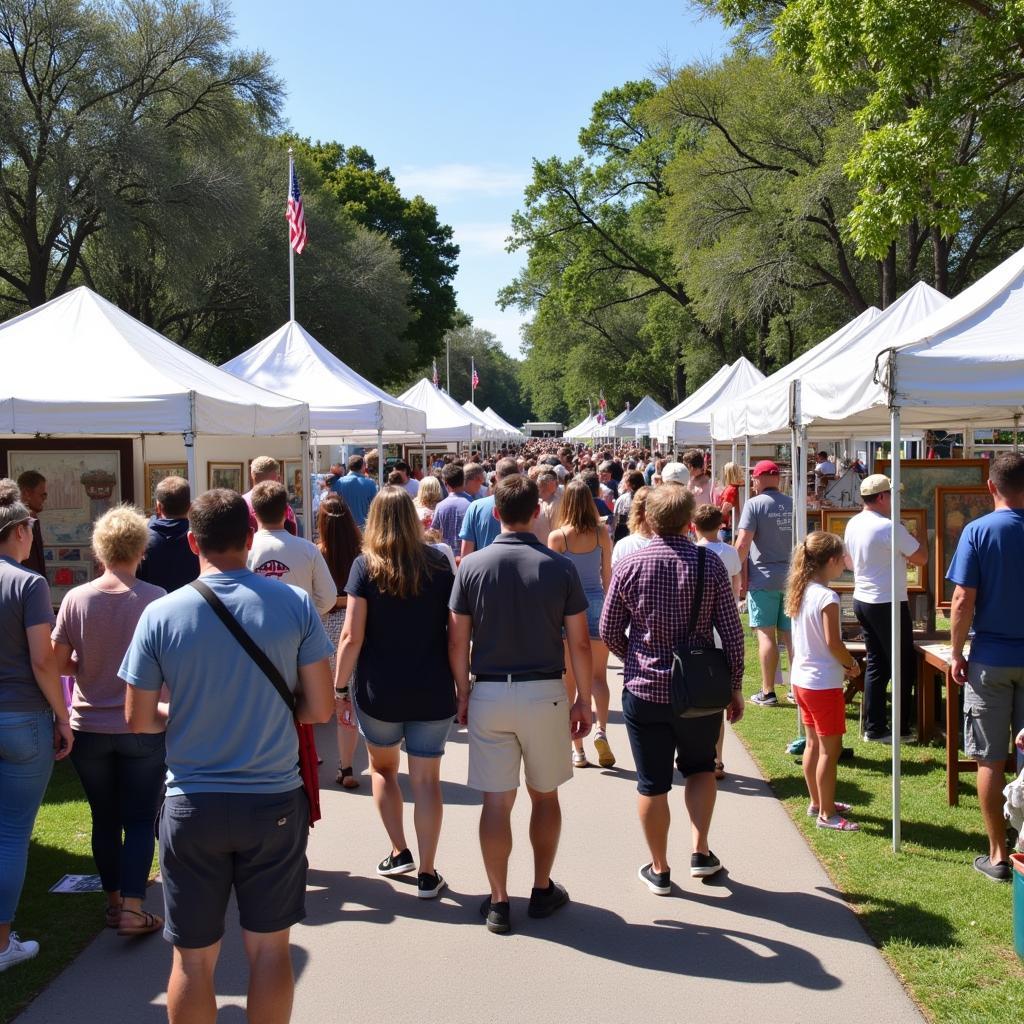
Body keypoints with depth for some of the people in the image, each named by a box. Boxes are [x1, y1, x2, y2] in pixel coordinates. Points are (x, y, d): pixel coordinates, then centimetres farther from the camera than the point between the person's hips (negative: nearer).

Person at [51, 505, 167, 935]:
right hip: (143, 727, -2)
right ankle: (132, 911, 4)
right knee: (140, 819, 7)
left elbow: (58, 663, -4)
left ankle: (114, 900, 28)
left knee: (105, 818, 16)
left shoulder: (76, 599, -8)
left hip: (89, 728, 2)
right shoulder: (155, 599, -14)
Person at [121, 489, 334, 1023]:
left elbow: (139, 720, -2)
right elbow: (319, 709, -5)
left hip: (192, 805, 0)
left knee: (194, 957, 13)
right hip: (275, 800, 0)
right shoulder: (295, 604, -8)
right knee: (269, 947, 15)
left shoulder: (160, 614, -9)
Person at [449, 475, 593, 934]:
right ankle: (543, 890, 27)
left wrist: (463, 695, 10)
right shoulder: (560, 567, -5)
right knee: (545, 795, 17)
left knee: (496, 802, 7)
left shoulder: (472, 565, -4)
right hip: (545, 692, 0)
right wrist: (584, 699, 7)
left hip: (489, 693, 0)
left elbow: (457, 642, -2)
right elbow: (579, 643, -4)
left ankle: (499, 902, 13)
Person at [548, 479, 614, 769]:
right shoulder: (602, 534, -2)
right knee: (598, 675, 12)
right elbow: (607, 575, 7)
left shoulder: (557, 536, -8)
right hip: (596, 602, 2)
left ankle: (577, 749, 11)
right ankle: (602, 729, -11)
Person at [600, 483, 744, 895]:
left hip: (644, 690, 0)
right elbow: (731, 632, -5)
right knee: (700, 767, 24)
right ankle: (701, 852, 18)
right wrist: (735, 686, 6)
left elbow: (608, 632, -1)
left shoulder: (628, 566, -7)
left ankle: (659, 869, 21)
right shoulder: (710, 565, -8)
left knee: (653, 783, 10)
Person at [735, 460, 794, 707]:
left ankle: (768, 692, 1)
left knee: (766, 634, -1)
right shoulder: (793, 504, 6)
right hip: (792, 578, 5)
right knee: (790, 634, 11)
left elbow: (742, 544, -15)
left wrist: (739, 575, -6)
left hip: (763, 578, -5)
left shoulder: (754, 504, -10)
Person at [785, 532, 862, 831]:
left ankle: (817, 802, 31)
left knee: (814, 743, 19)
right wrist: (851, 665, -5)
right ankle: (827, 814, 7)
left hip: (801, 679, 9)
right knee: (830, 749, 1)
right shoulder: (827, 597, -20)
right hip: (824, 683, -9)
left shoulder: (800, 593, 5)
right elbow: (833, 643, -23)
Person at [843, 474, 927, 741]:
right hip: (888, 604, -8)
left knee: (876, 665, 13)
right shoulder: (889, 528, -20)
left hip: (862, 600, 8)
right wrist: (911, 537, 4)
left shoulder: (853, 525, 6)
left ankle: (874, 727, 15)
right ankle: (901, 728, 9)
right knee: (904, 666, 4)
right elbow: (921, 558, -15)